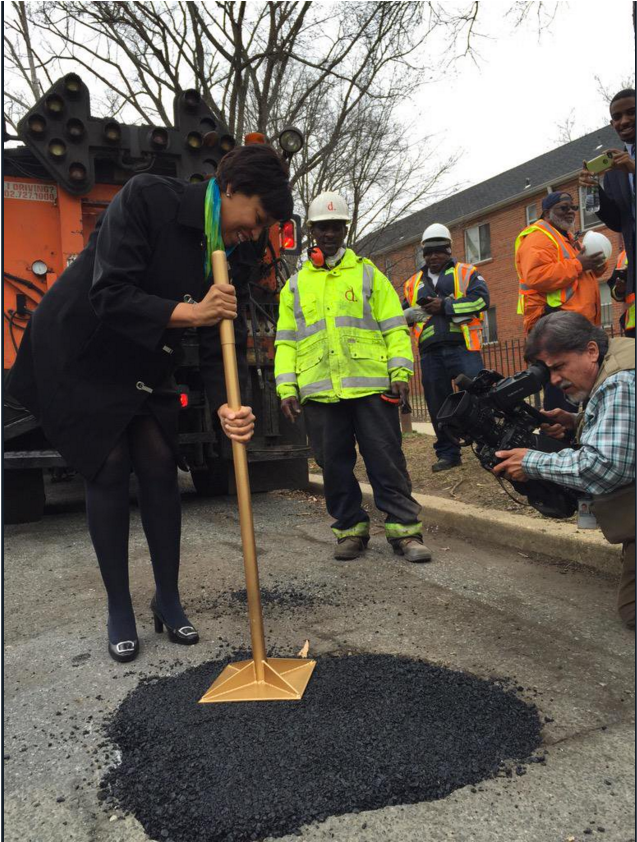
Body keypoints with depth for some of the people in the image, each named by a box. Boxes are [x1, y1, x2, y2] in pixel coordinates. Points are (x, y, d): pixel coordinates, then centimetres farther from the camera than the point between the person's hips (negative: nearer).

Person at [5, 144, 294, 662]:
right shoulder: (147, 199, -21)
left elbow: (219, 342, -8)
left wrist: (225, 406, -24)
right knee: (110, 469, -6)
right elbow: (110, 294, -29)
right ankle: (119, 611, 9)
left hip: (144, 368, 6)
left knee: (160, 466, -1)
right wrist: (188, 312, -38)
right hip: (78, 357, -5)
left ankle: (168, 600, 15)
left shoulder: (229, 253, -3)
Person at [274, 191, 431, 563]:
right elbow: (286, 341, 13)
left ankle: (405, 530, 8)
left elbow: (394, 327, 6)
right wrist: (287, 387, 2)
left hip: (371, 386, -2)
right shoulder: (295, 285, 17)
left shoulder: (368, 274, 12)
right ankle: (351, 529, 19)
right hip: (319, 392, 2)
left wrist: (400, 371, -6)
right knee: (335, 465, 6)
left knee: (387, 461, -1)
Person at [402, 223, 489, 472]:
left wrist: (445, 306, -12)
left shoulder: (466, 273, 9)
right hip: (430, 353, 4)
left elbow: (481, 299, -7)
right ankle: (448, 453, 18)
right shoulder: (413, 283, 21)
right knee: (438, 405, 7)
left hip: (463, 347, -4)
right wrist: (410, 314, -1)